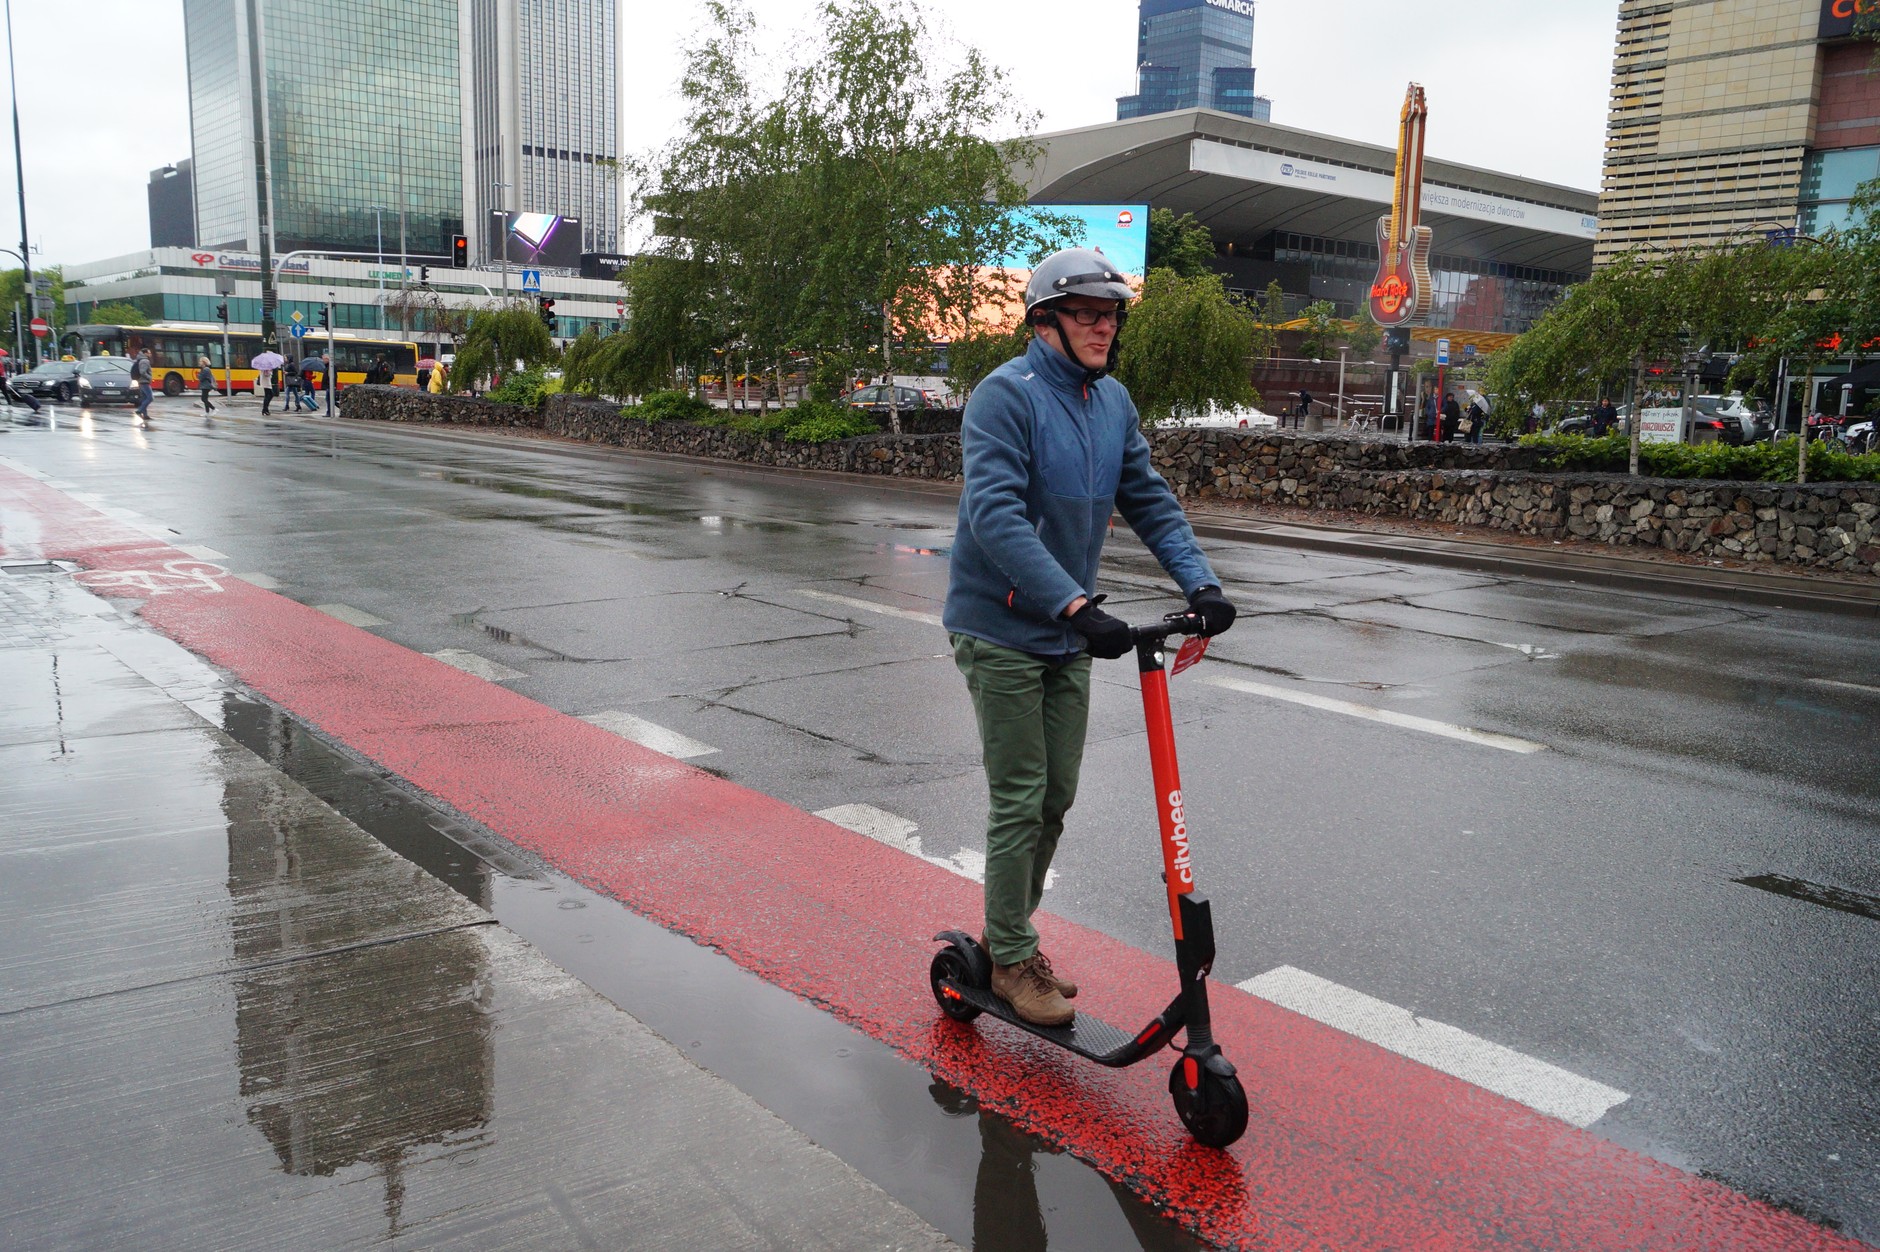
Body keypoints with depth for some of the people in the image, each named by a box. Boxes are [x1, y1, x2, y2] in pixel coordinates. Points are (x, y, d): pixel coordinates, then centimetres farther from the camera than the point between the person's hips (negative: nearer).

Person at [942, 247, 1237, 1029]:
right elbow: (996, 516, -27)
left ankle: (1013, 932, 32)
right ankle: (1011, 960, 17)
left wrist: (1199, 581, -7)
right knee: (1020, 801, 0)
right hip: (1001, 631, -7)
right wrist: (1075, 603, -35)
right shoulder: (1006, 394, -16)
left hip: (1068, 637, 7)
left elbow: (1148, 498, 8)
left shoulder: (1113, 401, 7)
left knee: (1057, 797, 13)